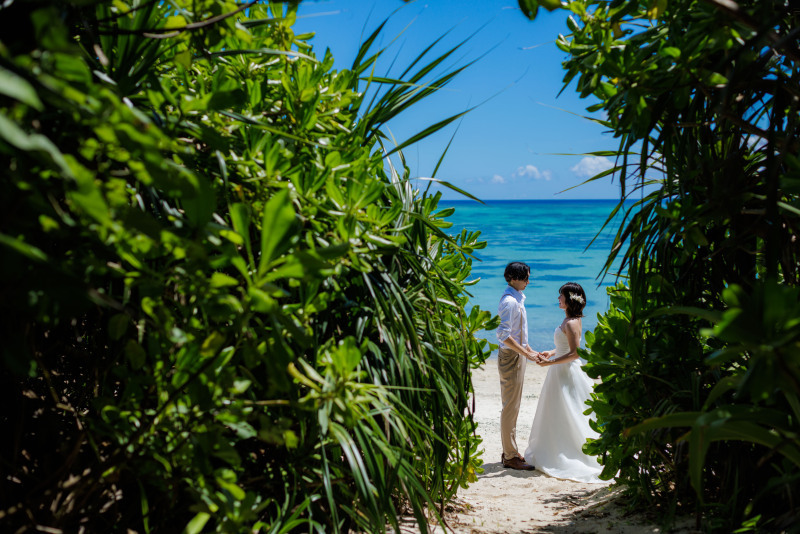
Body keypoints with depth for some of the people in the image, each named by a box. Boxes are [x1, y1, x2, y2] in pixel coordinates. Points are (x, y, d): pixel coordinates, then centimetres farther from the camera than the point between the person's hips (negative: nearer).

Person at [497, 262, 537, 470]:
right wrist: (525, 352, -23)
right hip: (511, 357, -10)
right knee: (510, 407, -4)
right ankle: (510, 456, 3)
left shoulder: (517, 298, 13)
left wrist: (530, 351, 21)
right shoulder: (509, 301, -18)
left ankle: (510, 451, 24)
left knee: (512, 406, 15)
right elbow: (504, 334, -25)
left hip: (517, 355, 10)